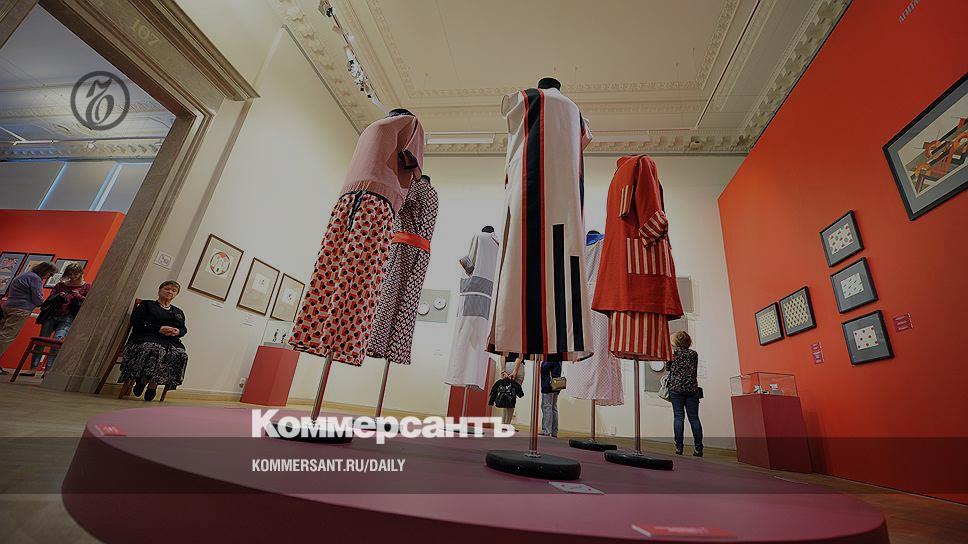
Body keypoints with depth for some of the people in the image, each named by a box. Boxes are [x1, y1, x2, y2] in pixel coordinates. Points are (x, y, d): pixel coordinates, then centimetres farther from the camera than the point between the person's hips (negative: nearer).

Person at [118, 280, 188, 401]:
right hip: (147, 338, -3)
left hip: (171, 341, 3)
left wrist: (178, 331, -5)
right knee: (155, 350, -41)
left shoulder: (178, 312, 30)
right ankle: (143, 380, -17)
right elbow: (136, 321, 3)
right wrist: (159, 328, -11)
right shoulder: (147, 304, 19)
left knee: (181, 355, -33)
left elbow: (184, 329, 21)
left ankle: (153, 384, -22)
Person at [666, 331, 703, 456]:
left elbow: (668, 367, 7)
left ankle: (679, 447, -3)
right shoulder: (694, 354, 9)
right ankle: (699, 448, 6)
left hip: (676, 387, -3)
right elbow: (694, 370, 16)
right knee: (694, 417, 6)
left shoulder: (673, 352, -1)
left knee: (678, 416, -2)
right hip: (692, 388, 3)